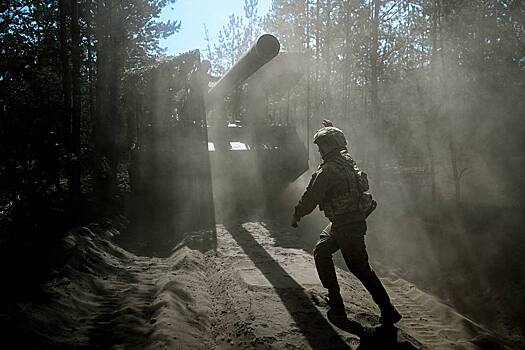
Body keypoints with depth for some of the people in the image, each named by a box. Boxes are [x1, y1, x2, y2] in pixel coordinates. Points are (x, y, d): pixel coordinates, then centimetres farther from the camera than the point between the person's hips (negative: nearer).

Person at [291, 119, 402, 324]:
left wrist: (296, 215, 1)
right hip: (354, 220, 10)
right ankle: (334, 299, 26)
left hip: (347, 225, -10)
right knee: (321, 252, 19)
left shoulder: (328, 171, -20)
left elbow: (311, 197, -14)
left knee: (359, 267, -4)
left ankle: (388, 311, 3)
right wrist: (330, 129, 44)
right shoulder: (347, 160, 6)